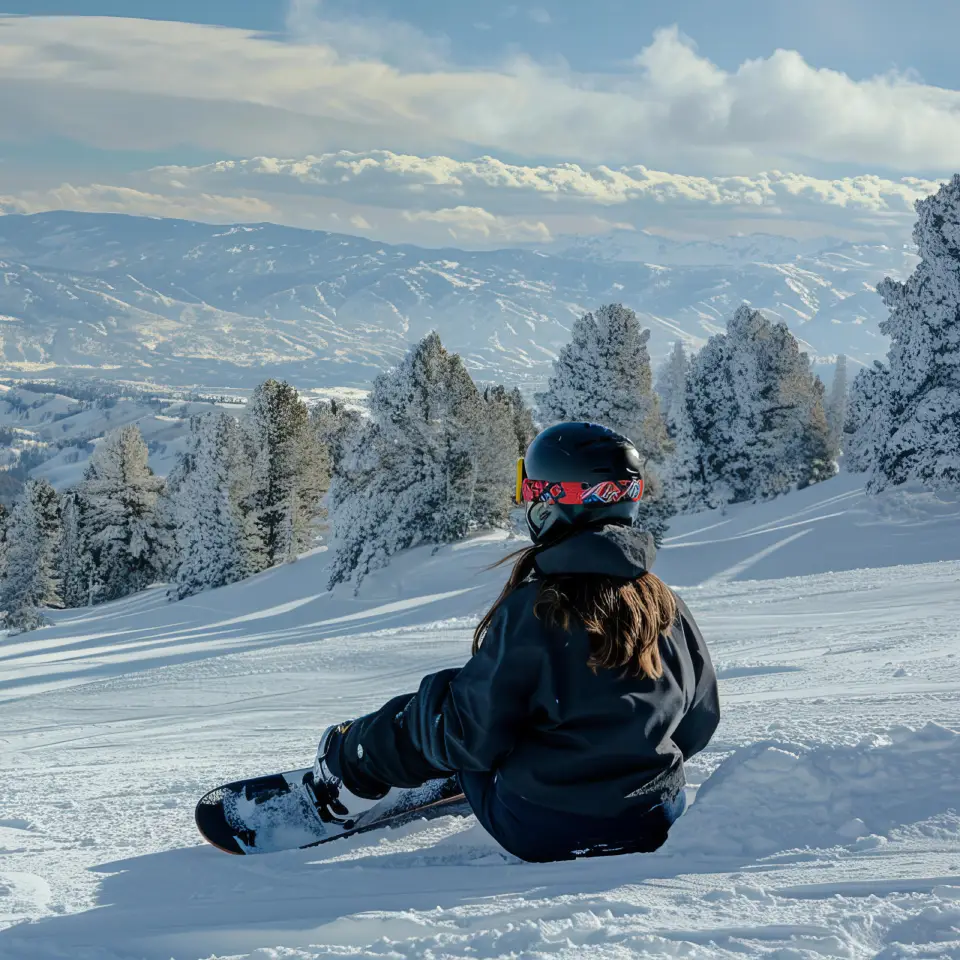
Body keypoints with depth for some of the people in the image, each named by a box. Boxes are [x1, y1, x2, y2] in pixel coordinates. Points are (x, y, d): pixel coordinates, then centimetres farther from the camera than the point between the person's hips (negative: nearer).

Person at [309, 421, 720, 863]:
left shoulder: (529, 611, -20)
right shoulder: (667, 606, -5)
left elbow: (470, 737, -16)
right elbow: (698, 725, 6)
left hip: (539, 835, -4)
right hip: (652, 826, 5)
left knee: (434, 708, 17)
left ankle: (349, 763, 42)